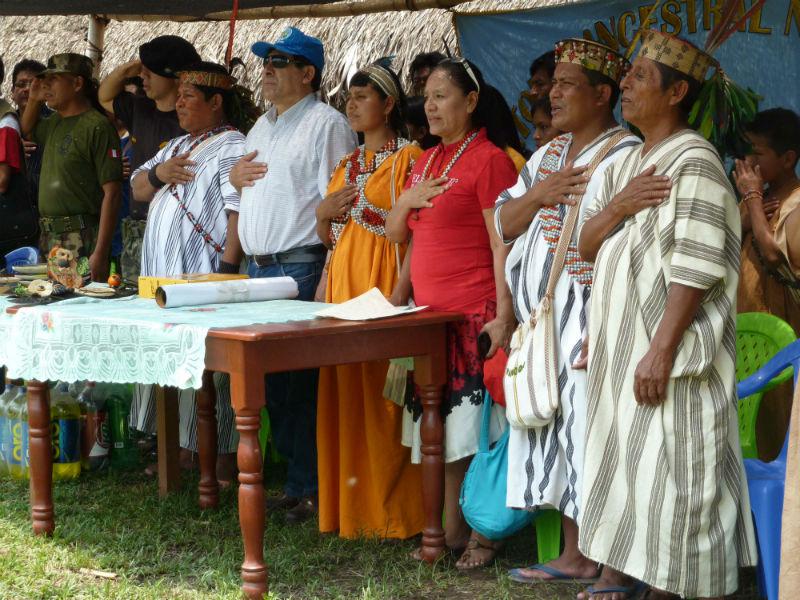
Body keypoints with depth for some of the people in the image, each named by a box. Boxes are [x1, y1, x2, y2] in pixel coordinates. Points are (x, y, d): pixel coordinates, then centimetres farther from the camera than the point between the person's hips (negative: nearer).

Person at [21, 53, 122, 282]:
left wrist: (100, 253, -20)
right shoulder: (54, 123, 15)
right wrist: (34, 99, 18)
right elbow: (27, 129, 41)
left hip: (82, 241, -8)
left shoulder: (97, 126, -10)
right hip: (49, 238, 8)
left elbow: (111, 193, -15)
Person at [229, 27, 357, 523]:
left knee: (302, 382, -6)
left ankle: (311, 488, 1)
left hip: (301, 268, -8)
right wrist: (235, 177, 7)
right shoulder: (262, 127, 19)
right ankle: (295, 478, 18)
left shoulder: (327, 123, -7)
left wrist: (329, 277, -21)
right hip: (258, 267, 8)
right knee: (272, 379, 10)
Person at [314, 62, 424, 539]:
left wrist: (399, 294, -21)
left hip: (385, 283, -8)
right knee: (345, 397, 7)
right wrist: (324, 214, 2)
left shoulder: (408, 158, -5)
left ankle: (391, 510, 1)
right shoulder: (348, 165, 19)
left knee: (384, 397, -6)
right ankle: (349, 505, 14)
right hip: (344, 281, 8)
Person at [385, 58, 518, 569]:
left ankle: (482, 535, 7)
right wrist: (406, 202, 0)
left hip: (474, 315, -8)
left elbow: (503, 245, -14)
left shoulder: (489, 159, -9)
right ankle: (451, 530, 18)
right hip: (430, 313, 8)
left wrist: (505, 316, -19)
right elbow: (396, 235, 21)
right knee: (443, 429, 10)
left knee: (475, 430, -3)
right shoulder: (428, 161, 15)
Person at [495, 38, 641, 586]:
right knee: (555, 439, 11)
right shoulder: (550, 154, 17)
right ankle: (574, 557, 20)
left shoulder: (624, 157, -11)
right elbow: (503, 223, 15)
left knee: (591, 439, -8)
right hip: (544, 329, 8)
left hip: (588, 328, -8)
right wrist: (539, 195, -6)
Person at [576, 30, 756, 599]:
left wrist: (661, 350, -24)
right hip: (619, 346, 9)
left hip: (666, 355, -9)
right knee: (620, 458, 13)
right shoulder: (628, 165, 16)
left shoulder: (694, 163, -13)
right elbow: (586, 246, 13)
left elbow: (695, 270, -20)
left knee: (671, 473, -6)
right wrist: (618, 206, -7)